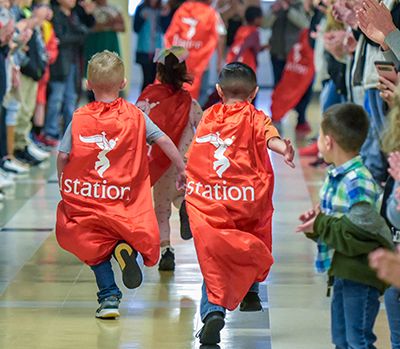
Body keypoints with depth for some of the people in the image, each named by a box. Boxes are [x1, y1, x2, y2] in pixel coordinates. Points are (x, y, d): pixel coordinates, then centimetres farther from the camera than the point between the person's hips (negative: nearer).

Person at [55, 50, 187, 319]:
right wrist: (182, 169, 12)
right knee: (142, 237, 15)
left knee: (95, 247, 18)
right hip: (125, 196, 0)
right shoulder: (135, 115, 1)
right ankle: (126, 248, -19)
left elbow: (63, 156, -1)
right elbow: (164, 141, 0)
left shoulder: (80, 118, -1)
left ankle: (109, 295, 2)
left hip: (86, 194, 0)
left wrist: (64, 184, 16)